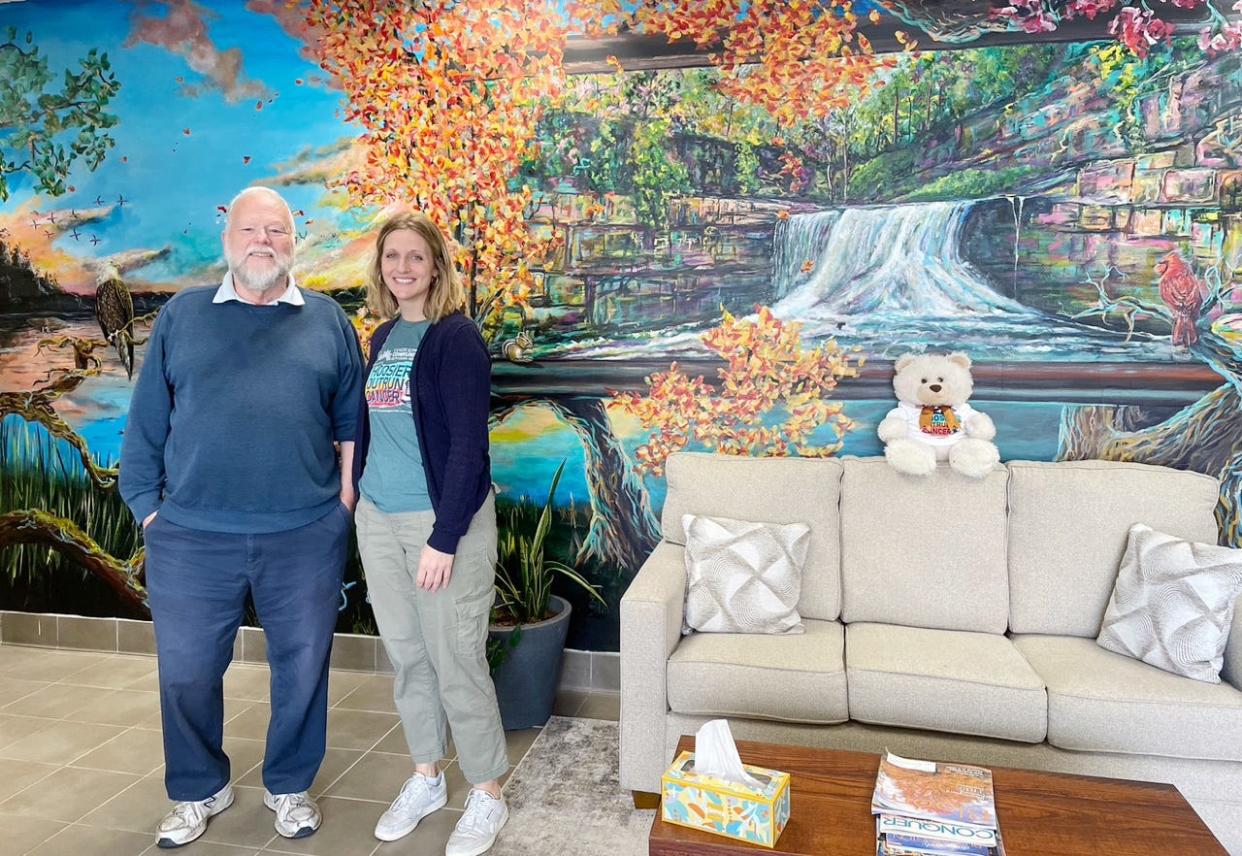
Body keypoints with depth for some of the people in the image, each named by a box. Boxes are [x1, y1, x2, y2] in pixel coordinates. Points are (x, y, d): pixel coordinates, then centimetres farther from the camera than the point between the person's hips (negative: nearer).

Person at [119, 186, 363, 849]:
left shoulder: (328, 322, 6)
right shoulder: (181, 316, 7)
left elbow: (352, 422, 8)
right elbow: (146, 421, 7)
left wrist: (347, 493, 0)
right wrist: (147, 505, 2)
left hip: (305, 534, 0)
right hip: (191, 536, 1)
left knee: (302, 668, 11)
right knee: (186, 672, 12)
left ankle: (289, 787, 33)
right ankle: (197, 792, 36)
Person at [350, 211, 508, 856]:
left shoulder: (456, 337, -10)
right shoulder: (381, 337, 11)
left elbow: (468, 445, -15)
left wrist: (444, 537, -18)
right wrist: (360, 502, 13)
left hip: (443, 519, -6)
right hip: (378, 520, 7)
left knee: (456, 662, 0)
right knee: (405, 657, 15)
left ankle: (486, 796, 18)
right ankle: (425, 778, 33)